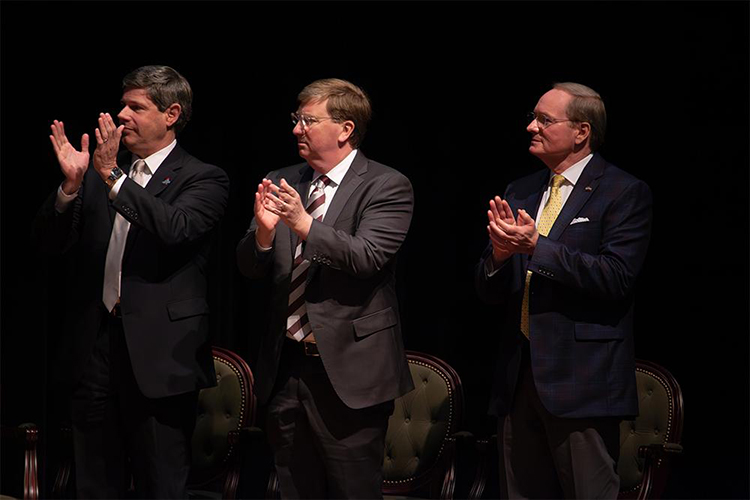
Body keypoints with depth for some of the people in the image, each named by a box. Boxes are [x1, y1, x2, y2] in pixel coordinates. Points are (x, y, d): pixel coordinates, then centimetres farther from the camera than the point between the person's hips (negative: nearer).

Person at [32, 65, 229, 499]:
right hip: (96, 345, 5)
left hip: (158, 353, -5)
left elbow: (176, 229, -21)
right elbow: (49, 243, 7)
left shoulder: (205, 180, -1)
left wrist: (114, 177, -22)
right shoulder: (98, 174, 13)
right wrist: (72, 184, -9)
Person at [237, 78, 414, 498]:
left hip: (348, 369, -5)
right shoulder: (281, 183, 9)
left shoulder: (386, 187, -7)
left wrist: (304, 224, -32)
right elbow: (251, 267, 6)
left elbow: (367, 258, -20)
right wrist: (264, 229, -16)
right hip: (285, 368, 5)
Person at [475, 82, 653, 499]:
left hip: (581, 379, -6)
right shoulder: (519, 192, 15)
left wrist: (537, 246, -21)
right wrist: (499, 253, -10)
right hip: (518, 375, 6)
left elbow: (616, 277, -17)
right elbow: (488, 291, 13)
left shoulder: (624, 193, -4)